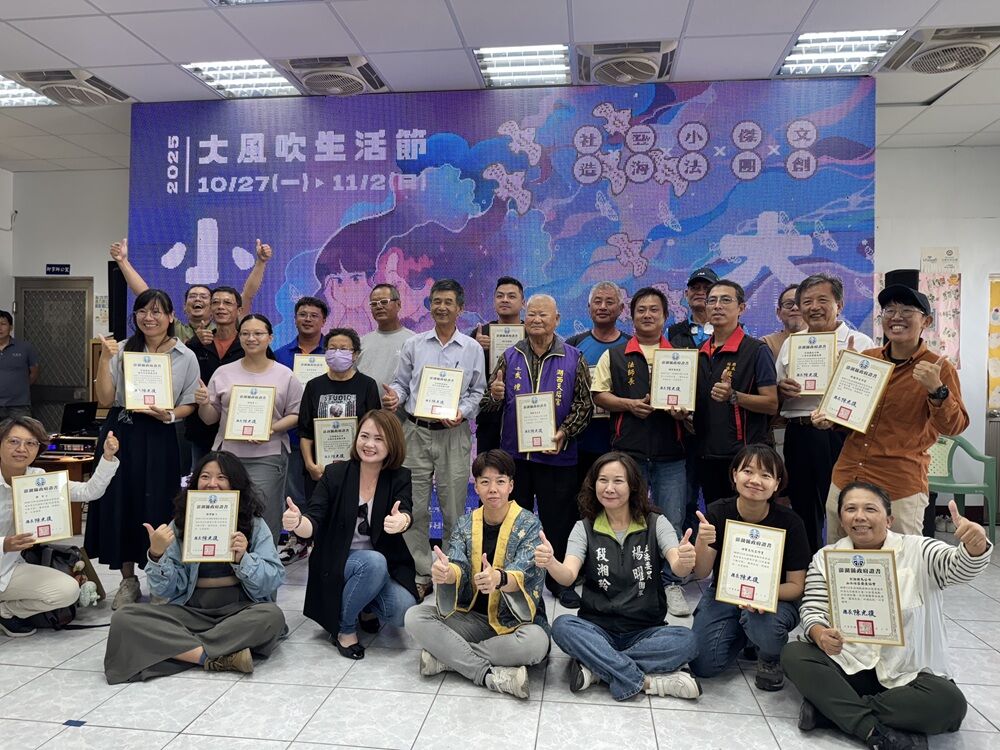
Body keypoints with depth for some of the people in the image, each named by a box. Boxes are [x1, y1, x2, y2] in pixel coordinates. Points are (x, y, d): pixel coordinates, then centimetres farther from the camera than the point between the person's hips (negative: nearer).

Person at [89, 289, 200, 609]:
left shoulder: (186, 357, 0)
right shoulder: (122, 349, 3)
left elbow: (189, 404, 4)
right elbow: (106, 399, -1)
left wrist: (170, 415, -16)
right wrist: (105, 359, -9)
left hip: (159, 439, -2)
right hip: (120, 434, 2)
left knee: (156, 508, 2)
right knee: (119, 504, 7)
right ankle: (128, 579, 25)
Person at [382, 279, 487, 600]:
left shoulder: (472, 349, 6)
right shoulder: (413, 345, 9)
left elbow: (478, 392, 6)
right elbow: (402, 382, 12)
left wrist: (461, 412, -11)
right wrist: (394, 396, -10)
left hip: (454, 434, -1)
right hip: (416, 432, 2)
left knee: (453, 508, 2)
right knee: (414, 507, 4)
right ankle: (421, 575, 16)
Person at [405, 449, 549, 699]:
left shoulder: (529, 525, -9)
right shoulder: (465, 524, 1)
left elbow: (523, 574, -23)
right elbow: (457, 567, -14)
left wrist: (499, 579, -48)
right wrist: (445, 573, -40)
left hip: (514, 621, -3)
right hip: (471, 618, 3)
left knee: (536, 641, -35)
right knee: (414, 617, -17)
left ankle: (446, 656, -18)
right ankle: (491, 675, -22)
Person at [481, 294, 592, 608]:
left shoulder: (573, 359, 0)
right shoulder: (510, 357, 6)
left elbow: (584, 405, -1)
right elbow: (491, 403, 10)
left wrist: (565, 432, -15)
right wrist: (494, 395, -14)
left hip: (557, 455, -2)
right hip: (514, 452, 2)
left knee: (557, 519, 7)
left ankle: (559, 579, 25)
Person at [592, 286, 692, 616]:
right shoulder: (614, 356, 9)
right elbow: (599, 394, 6)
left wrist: (683, 410, -10)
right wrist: (630, 404, -9)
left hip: (671, 455, 0)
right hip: (628, 452, 0)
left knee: (672, 523, 2)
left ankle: (672, 584, 16)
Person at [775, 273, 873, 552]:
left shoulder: (859, 342, 0)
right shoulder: (791, 344, 15)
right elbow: (774, 395, 18)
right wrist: (782, 390, -3)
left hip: (839, 435, -5)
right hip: (798, 434, 5)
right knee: (802, 511, 14)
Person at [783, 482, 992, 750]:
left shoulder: (918, 552, -3)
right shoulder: (825, 558, 1)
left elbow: (962, 566, -21)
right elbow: (812, 610, -3)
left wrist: (975, 545, -46)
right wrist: (820, 634, -27)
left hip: (910, 674, -1)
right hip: (847, 666, 1)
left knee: (949, 703, -30)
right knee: (793, 655, -22)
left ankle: (832, 708, -20)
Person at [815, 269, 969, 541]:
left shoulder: (938, 368, -4)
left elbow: (954, 427, -10)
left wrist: (936, 389, -24)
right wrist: (830, 420, 0)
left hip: (900, 491, -4)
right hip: (845, 479, 4)